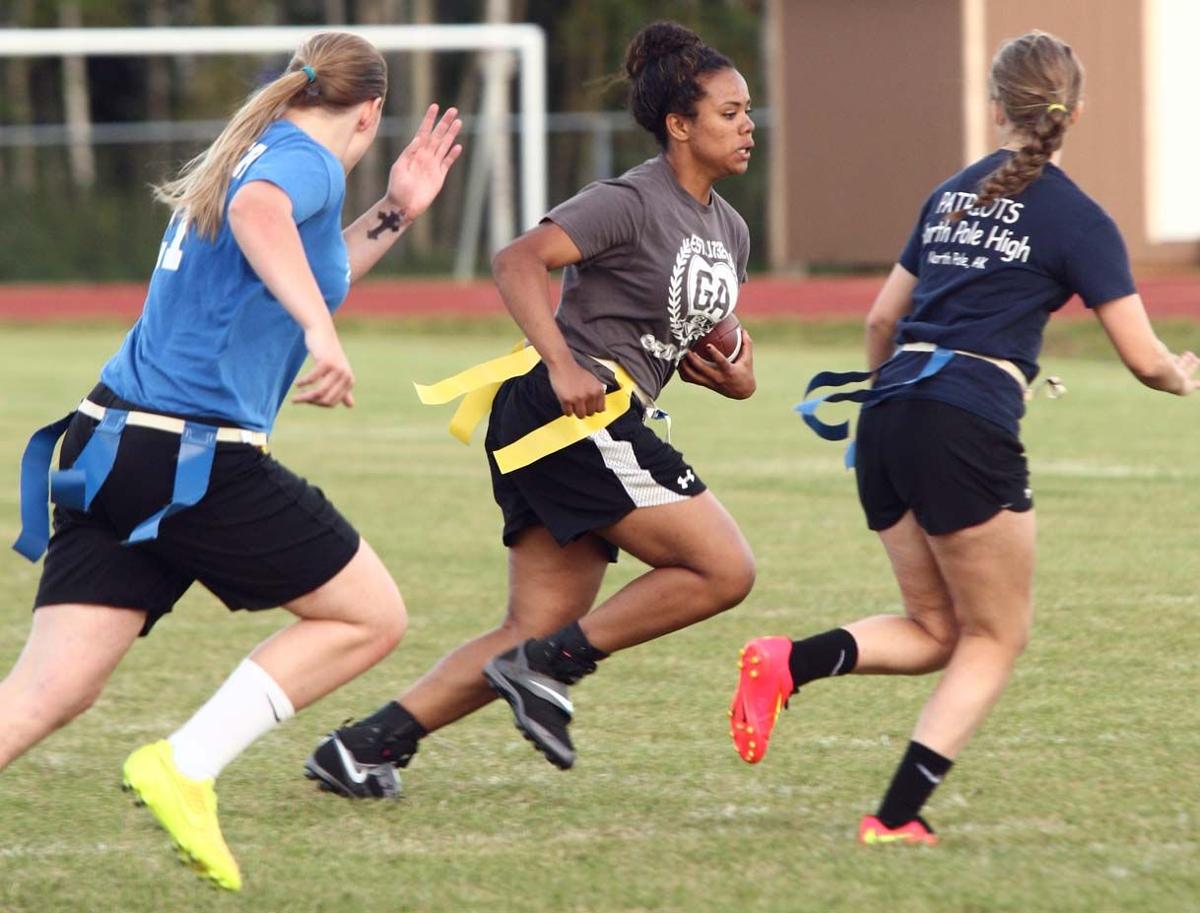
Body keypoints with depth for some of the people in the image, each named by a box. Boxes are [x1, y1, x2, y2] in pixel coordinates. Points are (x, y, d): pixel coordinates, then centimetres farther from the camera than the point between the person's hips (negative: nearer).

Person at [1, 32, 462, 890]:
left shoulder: (255, 153, 23)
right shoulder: (307, 162, -4)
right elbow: (256, 214, -29)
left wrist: (393, 215, 35)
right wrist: (322, 329, -39)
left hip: (109, 444, 8)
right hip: (201, 457, -8)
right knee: (373, 617, 8)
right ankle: (187, 767, -4)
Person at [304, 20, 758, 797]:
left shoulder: (729, 231, 17)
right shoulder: (633, 202, -10)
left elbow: (693, 342, 28)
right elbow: (519, 262, -20)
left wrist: (732, 375, 4)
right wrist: (563, 364, -32)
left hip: (600, 426, 9)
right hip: (572, 413, -9)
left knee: (538, 633, 5)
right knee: (724, 570, -12)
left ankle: (366, 745, 2)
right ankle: (549, 667, -7)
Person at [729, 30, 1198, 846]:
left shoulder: (953, 195, 17)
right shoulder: (1078, 220, -1)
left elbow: (882, 320, 23)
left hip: (889, 413, 6)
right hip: (969, 427, -6)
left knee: (936, 630, 18)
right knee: (996, 637, 9)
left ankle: (791, 663, -9)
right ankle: (897, 818, -1)